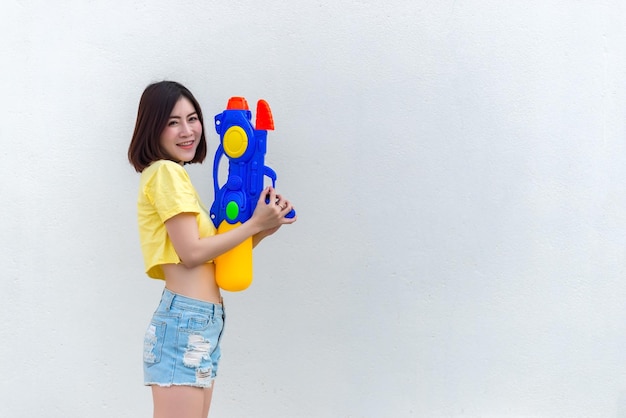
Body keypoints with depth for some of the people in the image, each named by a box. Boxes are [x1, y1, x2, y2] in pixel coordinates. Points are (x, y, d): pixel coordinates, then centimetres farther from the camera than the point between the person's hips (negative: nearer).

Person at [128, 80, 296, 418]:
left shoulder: (174, 175, 22)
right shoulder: (166, 172, -7)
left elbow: (209, 249, 18)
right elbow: (191, 252, -14)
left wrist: (264, 230, 7)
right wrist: (254, 224, -7)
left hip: (200, 325, 10)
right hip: (184, 323, -10)